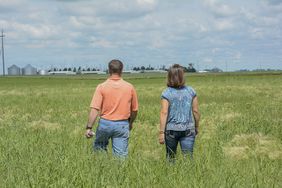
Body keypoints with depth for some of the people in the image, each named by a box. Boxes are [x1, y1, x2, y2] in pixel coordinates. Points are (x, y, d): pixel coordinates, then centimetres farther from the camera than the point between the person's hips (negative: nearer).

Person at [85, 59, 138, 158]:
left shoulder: (102, 87, -7)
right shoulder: (130, 87, -1)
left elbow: (94, 109, -14)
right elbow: (134, 110, 8)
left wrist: (89, 127, -13)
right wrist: (130, 123, 25)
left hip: (105, 123, -1)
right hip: (122, 125, 1)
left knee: (98, 147, 22)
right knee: (121, 156, 4)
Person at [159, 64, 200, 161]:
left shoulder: (166, 93, -7)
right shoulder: (191, 91, 1)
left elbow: (164, 113, -11)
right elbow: (196, 111, 3)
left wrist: (161, 132, -9)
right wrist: (196, 127, 16)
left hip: (171, 129, -1)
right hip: (188, 129, 1)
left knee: (170, 157, 15)